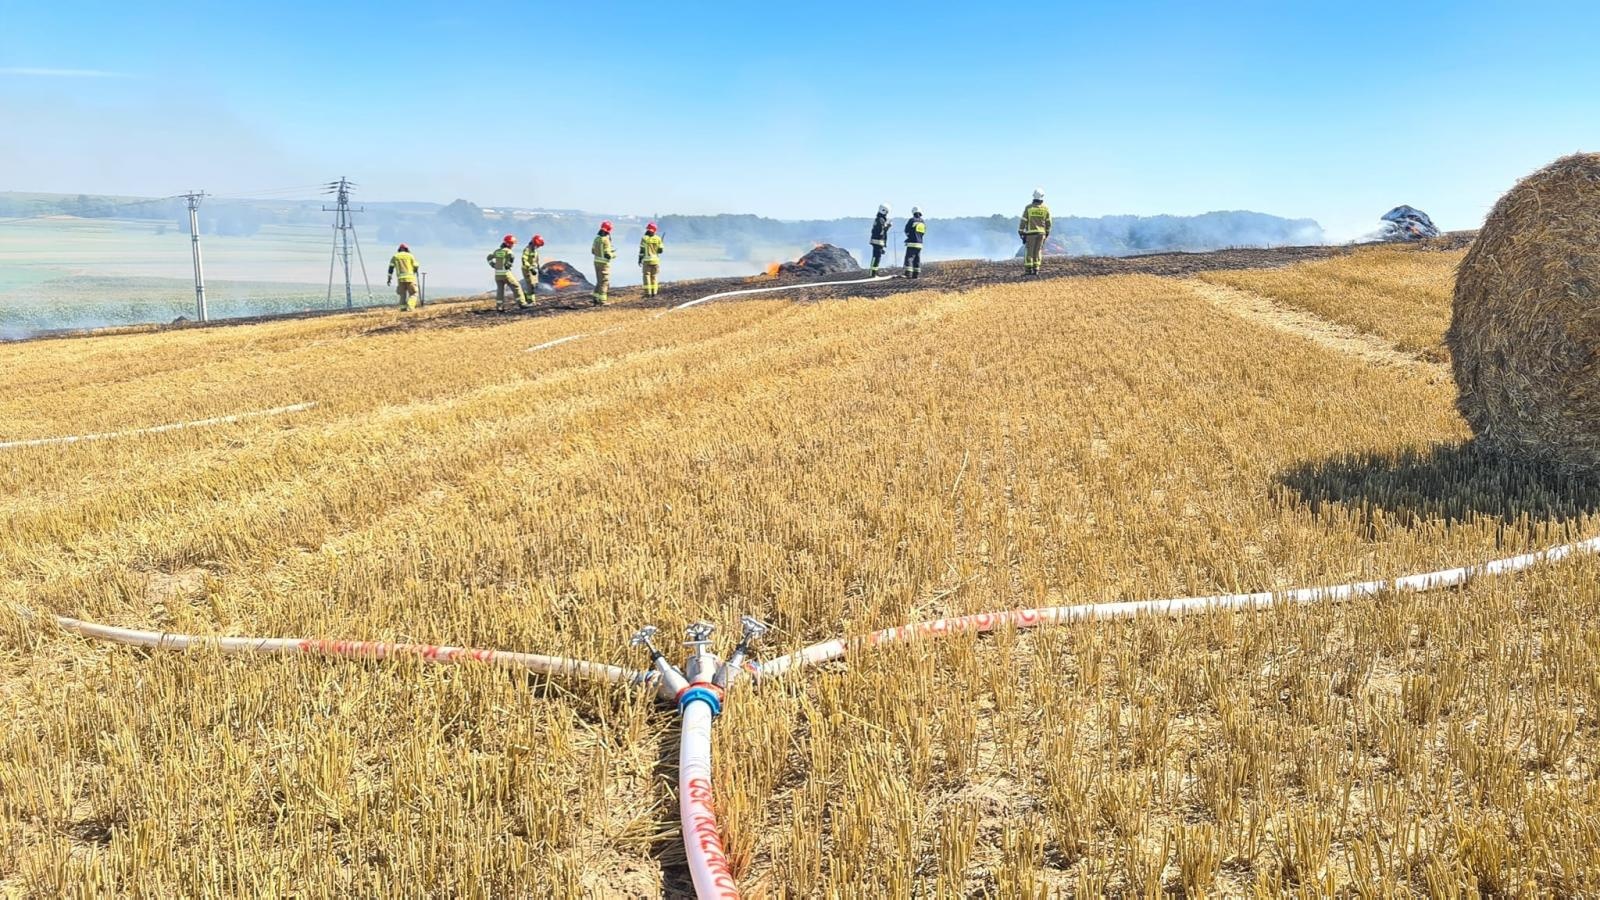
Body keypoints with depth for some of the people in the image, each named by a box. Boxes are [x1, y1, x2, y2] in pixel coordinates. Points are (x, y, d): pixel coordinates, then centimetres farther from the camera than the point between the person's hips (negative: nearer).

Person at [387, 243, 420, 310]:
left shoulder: (395, 256, 14)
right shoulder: (410, 256, 8)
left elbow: (391, 268, 7)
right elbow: (415, 267, 6)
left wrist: (389, 278, 8)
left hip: (401, 278, 2)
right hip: (410, 277, -2)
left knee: (402, 295, 13)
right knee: (413, 294, 1)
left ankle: (403, 307, -1)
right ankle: (409, 307, -19)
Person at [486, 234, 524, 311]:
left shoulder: (497, 251, 12)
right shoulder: (508, 251, -9)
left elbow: (489, 258, 25)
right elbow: (512, 257, -30)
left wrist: (493, 265, 19)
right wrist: (509, 264, -14)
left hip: (497, 274, 6)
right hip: (506, 273, -6)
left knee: (500, 290, 10)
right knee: (516, 287, 3)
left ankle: (499, 307, 5)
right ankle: (521, 303, 3)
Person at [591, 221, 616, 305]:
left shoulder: (596, 238, 6)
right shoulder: (606, 240, -19)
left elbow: (593, 250, 15)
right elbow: (607, 255, -21)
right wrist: (614, 255, 1)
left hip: (597, 262, 8)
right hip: (604, 263, -8)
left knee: (599, 281, 17)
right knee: (604, 282, -1)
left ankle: (596, 299, 16)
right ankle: (602, 301, 0)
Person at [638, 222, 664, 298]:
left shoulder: (644, 238, -7)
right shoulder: (658, 238, -2)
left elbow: (642, 250, -7)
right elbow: (660, 250, 0)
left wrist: (640, 260, 0)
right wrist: (662, 246, 22)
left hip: (646, 260, -2)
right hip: (655, 260, 2)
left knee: (647, 276, 2)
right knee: (654, 277, 10)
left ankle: (648, 293, -2)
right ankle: (654, 292, 8)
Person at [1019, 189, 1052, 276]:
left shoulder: (1028, 207, -6)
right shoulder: (1046, 208, 0)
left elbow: (1024, 220, -5)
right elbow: (1048, 222, 4)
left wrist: (1020, 231, 3)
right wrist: (1047, 232, 16)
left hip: (1030, 233, -2)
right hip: (1041, 233, 2)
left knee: (1029, 251, 1)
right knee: (1038, 251, 8)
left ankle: (1028, 269, -5)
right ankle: (1036, 269, 4)